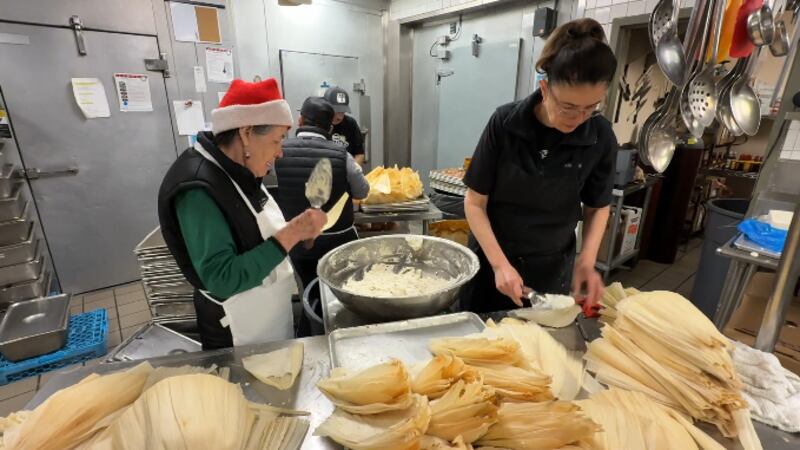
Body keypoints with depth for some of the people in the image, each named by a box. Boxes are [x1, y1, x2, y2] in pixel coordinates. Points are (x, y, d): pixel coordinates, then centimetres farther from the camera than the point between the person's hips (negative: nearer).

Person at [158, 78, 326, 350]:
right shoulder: (197, 190, -26)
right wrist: (290, 235, -31)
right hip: (238, 335, -8)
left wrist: (295, 231, -5)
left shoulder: (236, 172, 0)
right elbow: (222, 279, -30)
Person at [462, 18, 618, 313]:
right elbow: (474, 202, -13)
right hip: (491, 259, -1)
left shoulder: (601, 138, -11)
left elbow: (597, 208, 3)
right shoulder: (505, 123, -18)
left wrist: (587, 260, -11)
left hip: (552, 269, 2)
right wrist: (499, 264, -20)